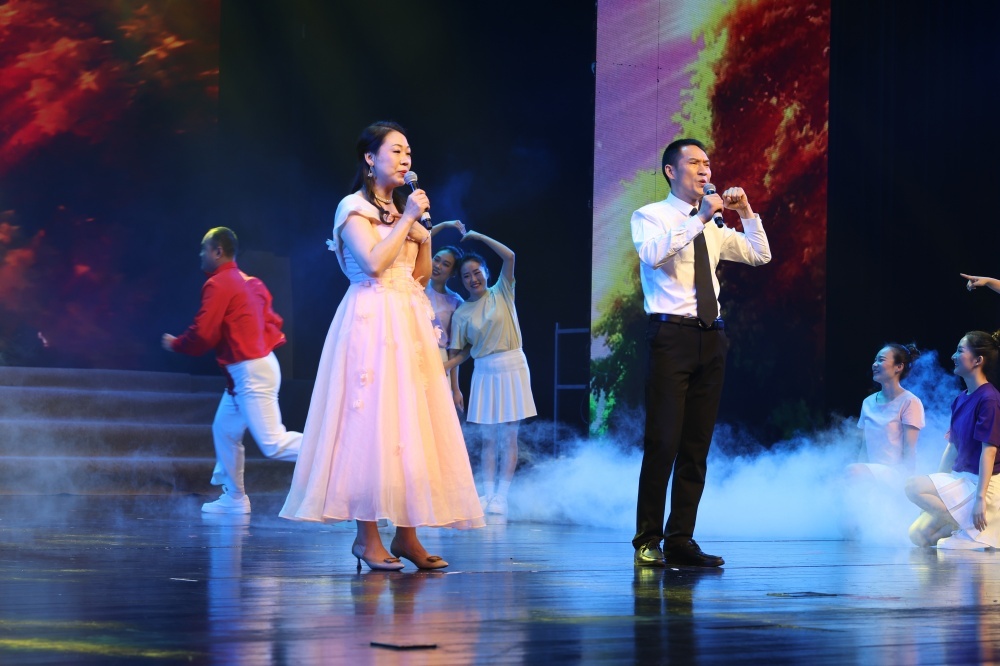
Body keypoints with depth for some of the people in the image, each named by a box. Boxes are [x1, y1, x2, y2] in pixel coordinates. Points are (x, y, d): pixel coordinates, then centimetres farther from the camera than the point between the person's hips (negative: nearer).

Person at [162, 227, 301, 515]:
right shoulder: (249, 282, 16)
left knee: (273, 443, -13)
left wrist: (175, 344, 2)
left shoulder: (218, 284, -13)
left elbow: (202, 335, -15)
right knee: (225, 430, 18)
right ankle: (234, 497, 22)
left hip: (250, 373, -10)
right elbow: (273, 321, 19)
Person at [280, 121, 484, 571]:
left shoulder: (400, 208, 19)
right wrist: (407, 220, -10)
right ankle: (367, 536, -8)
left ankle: (406, 534, 2)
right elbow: (373, 262, -17)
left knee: (410, 422, 1)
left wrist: (422, 229, 5)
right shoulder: (354, 208, -2)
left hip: (409, 322, 7)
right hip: (373, 321, -7)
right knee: (372, 423, -10)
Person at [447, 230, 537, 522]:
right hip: (484, 371, 2)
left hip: (512, 366, -2)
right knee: (488, 437, 4)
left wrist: (478, 236, -8)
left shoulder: (501, 293, 0)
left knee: (508, 435, -3)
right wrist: (441, 367, -11)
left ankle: (501, 497, -3)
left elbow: (509, 256, -13)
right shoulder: (461, 313, 4)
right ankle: (487, 495, 5)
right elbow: (462, 352, 5)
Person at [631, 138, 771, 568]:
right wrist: (700, 218, -21)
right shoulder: (650, 216, 1)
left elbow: (760, 256, 18)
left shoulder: (713, 228, 19)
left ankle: (680, 540, 11)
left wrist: (745, 212, 6)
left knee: (697, 445, 6)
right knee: (663, 441, -9)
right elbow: (654, 253, -19)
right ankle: (648, 543, -4)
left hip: (710, 337, 6)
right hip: (671, 334, -6)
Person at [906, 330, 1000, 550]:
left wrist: (980, 498, -25)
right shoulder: (960, 400, 10)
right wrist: (938, 486, 16)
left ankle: (965, 531, -10)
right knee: (919, 535, 3)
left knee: (914, 487, -22)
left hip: (982, 484, -9)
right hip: (962, 480, 9)